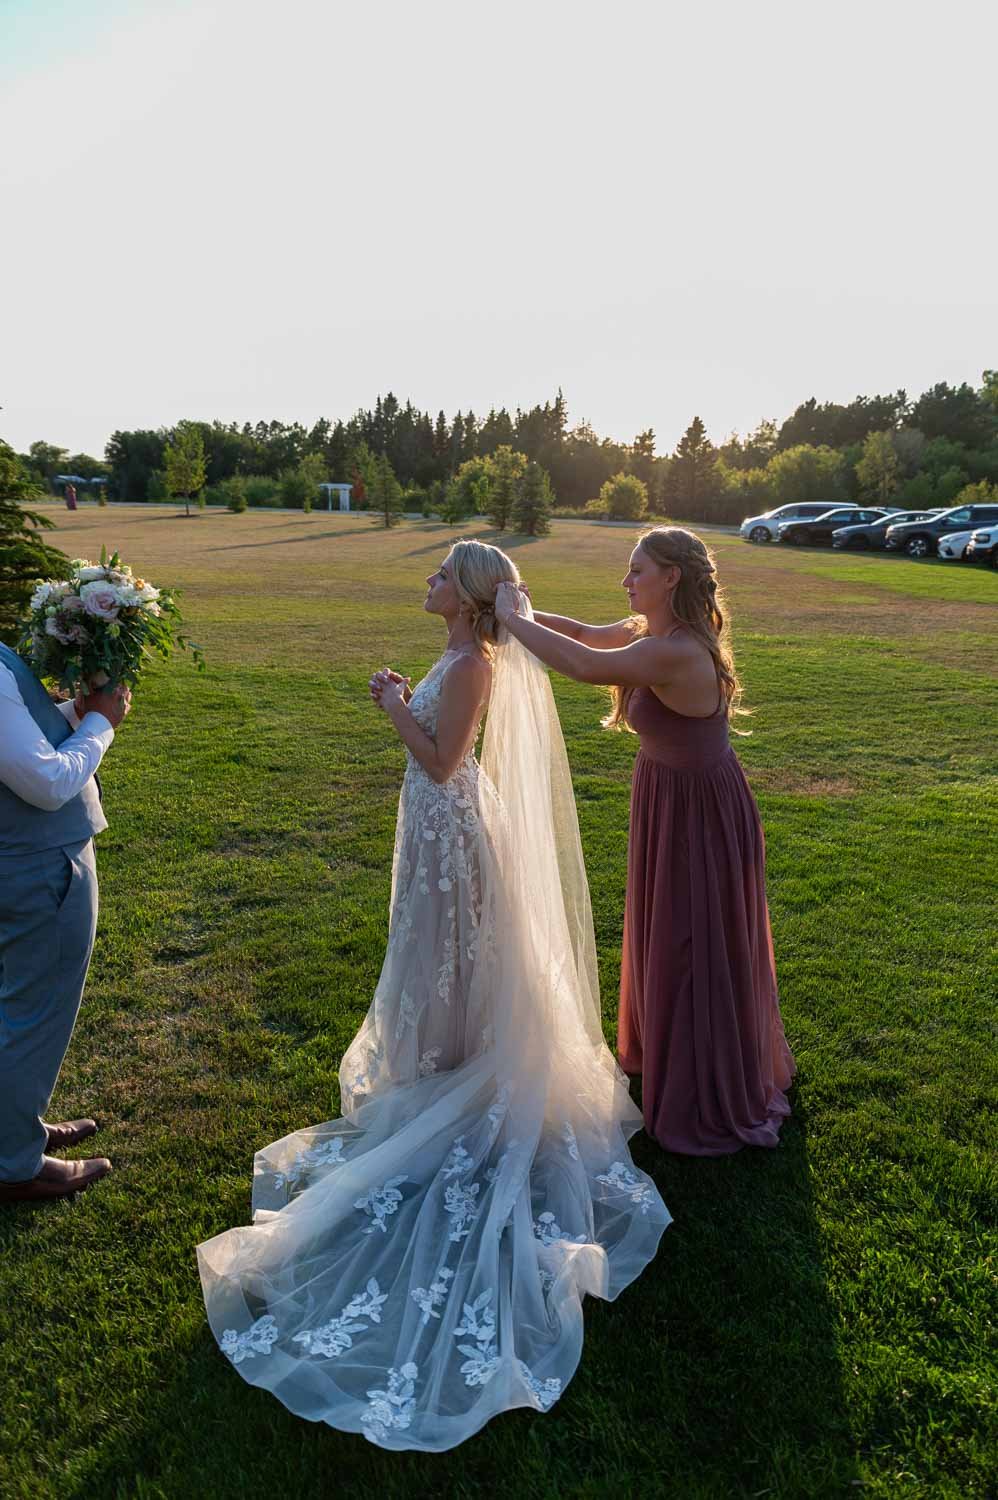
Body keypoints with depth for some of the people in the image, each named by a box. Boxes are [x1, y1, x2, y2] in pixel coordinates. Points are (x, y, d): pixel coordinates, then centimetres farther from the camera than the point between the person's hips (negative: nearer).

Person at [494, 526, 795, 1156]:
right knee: (672, 937, 25)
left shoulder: (676, 653, -31)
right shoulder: (651, 631, -1)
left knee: (696, 951, 7)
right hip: (673, 799, 9)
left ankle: (711, 1106, 28)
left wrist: (513, 619, -25)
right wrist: (522, 609, 1)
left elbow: (586, 665, -39)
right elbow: (589, 635, 13)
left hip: (699, 813, -9)